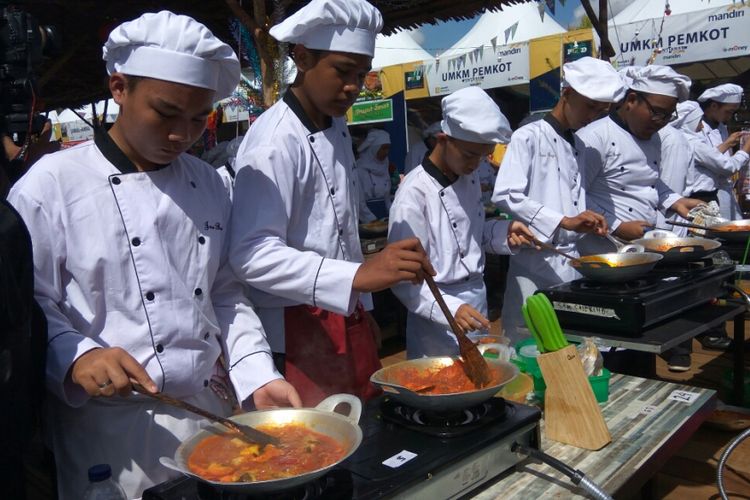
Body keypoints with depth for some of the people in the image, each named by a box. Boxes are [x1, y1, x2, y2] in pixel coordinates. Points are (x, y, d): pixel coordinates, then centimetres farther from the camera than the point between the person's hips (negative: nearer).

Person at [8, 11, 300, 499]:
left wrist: (260, 379, -3)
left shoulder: (210, 185, 5)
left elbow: (226, 295, 7)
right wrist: (76, 356, -26)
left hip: (211, 416, 5)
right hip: (112, 431, -4)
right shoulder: (52, 185, -9)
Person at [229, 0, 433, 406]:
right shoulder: (275, 140, -18)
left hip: (346, 319, 8)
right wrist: (357, 275, -38)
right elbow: (252, 254, -27)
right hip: (298, 333, -8)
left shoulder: (337, 129, 10)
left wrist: (362, 305, 17)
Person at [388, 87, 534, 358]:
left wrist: (504, 232, -3)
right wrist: (449, 309, -32)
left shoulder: (469, 177, 4)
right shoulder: (414, 193, -20)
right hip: (437, 319, -7)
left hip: (477, 301, 8)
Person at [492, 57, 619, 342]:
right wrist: (563, 221, -23)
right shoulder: (529, 137, -6)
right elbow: (505, 196, -19)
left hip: (571, 262, 7)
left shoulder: (576, 146, 16)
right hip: (536, 261, -7)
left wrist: (589, 223, 3)